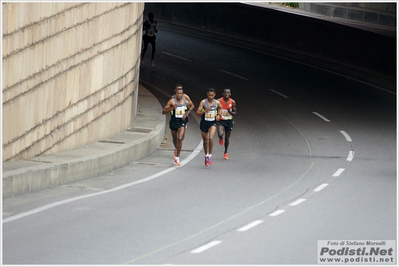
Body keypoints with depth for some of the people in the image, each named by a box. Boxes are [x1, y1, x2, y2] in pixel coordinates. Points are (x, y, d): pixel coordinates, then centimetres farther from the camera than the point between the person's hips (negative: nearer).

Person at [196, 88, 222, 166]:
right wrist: (205, 111, -28)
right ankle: (206, 156, 32)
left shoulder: (217, 103, -3)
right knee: (205, 141, 12)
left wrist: (218, 115, 5)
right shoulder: (203, 102, -10)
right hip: (204, 123, 0)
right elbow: (198, 113, -12)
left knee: (211, 138, -24)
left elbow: (220, 108, 21)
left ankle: (210, 156, -13)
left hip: (213, 123, 0)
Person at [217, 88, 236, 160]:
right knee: (220, 134, -24)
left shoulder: (232, 102, -7)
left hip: (229, 121, 2)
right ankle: (221, 139, 17)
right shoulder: (219, 101, -11)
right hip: (221, 121, -2)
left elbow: (234, 112, -1)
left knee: (227, 138, 9)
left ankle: (226, 152, 31)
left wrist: (231, 112, -22)